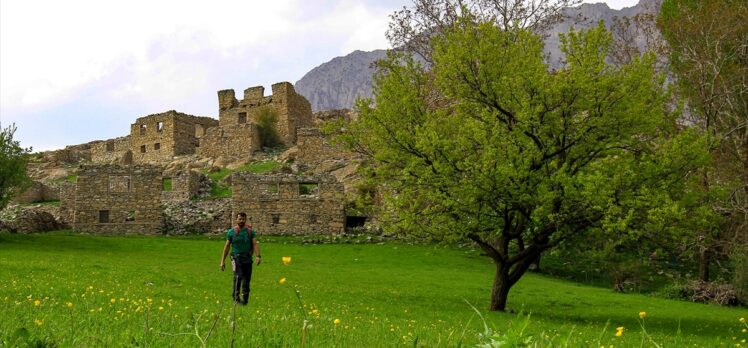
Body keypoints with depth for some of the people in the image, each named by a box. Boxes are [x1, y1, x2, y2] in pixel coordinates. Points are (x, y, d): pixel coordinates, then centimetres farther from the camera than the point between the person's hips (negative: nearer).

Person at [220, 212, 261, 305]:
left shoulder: (251, 232, 4)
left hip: (247, 259, 2)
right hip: (236, 258, -2)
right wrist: (223, 261, 5)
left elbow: (255, 244, -5)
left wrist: (258, 256, -22)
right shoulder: (231, 232, 3)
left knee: (246, 280, 4)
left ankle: (245, 300, 15)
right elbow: (227, 246, 7)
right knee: (238, 276, -23)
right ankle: (236, 296, -14)